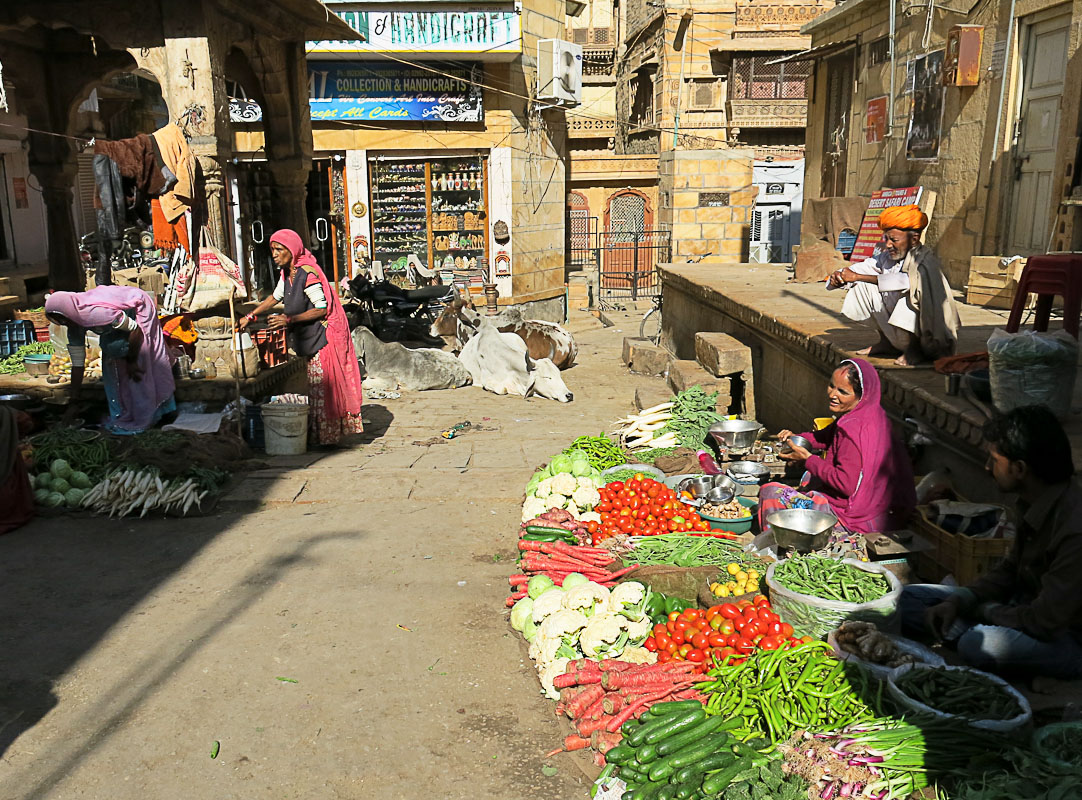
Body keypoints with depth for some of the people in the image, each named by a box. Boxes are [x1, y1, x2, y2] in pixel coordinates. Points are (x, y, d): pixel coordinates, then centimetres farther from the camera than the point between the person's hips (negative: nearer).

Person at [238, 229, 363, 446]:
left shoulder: (307, 274, -20)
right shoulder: (287, 273, 8)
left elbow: (322, 309, -21)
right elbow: (275, 297, 25)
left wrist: (289, 320, -21)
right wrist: (250, 317, 25)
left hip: (324, 336, -9)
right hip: (312, 338, 9)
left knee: (323, 386, -4)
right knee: (315, 387, 13)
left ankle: (328, 436, 6)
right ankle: (319, 434, 20)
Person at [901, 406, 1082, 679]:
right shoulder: (1035, 502, -3)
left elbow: (1044, 622, -28)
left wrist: (978, 610, -11)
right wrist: (961, 600, -5)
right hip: (1024, 605, 8)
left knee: (978, 645, -38)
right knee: (908, 598, 2)